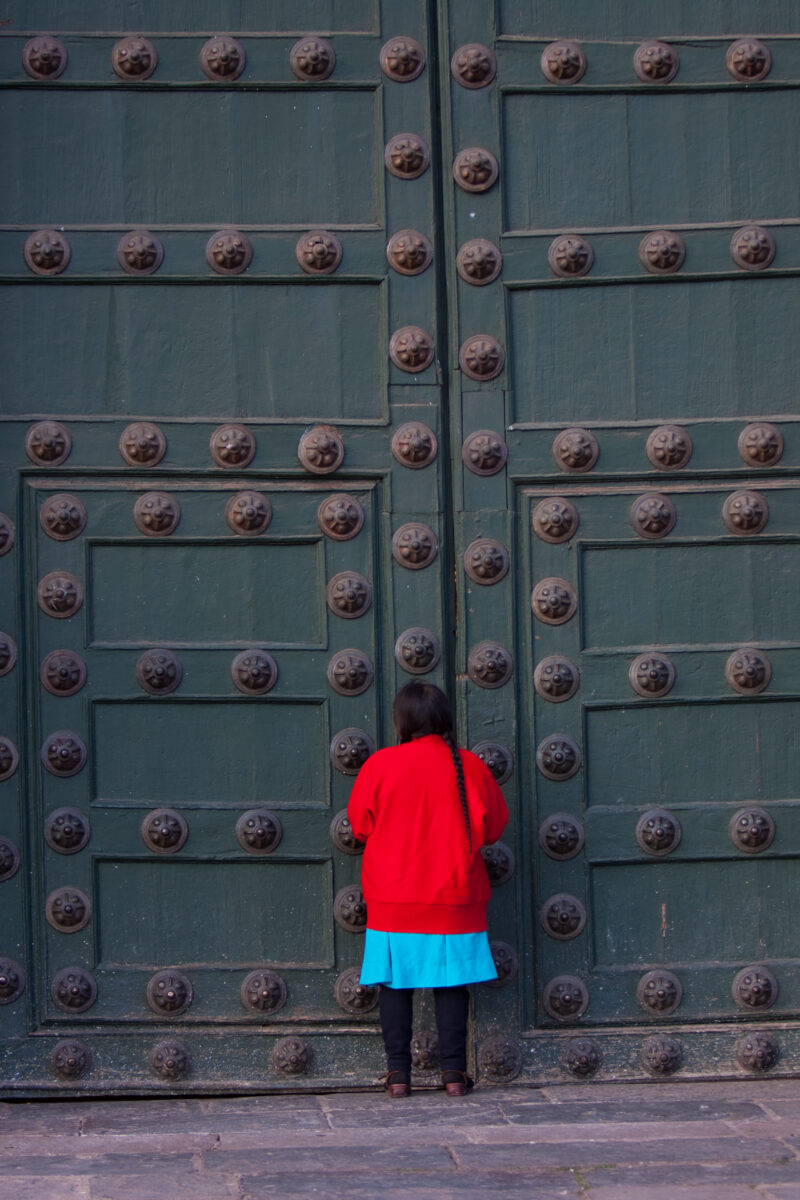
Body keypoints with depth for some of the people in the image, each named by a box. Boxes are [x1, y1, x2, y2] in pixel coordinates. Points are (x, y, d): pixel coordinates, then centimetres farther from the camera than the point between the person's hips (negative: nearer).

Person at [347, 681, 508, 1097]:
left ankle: (398, 1074, 6)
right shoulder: (470, 766, -3)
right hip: (455, 898, 1)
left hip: (395, 899, -1)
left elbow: (360, 825, 3)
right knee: (452, 984, 7)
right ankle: (453, 1073, 6)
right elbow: (494, 826, 7)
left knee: (395, 984, 7)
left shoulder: (380, 765, -6)